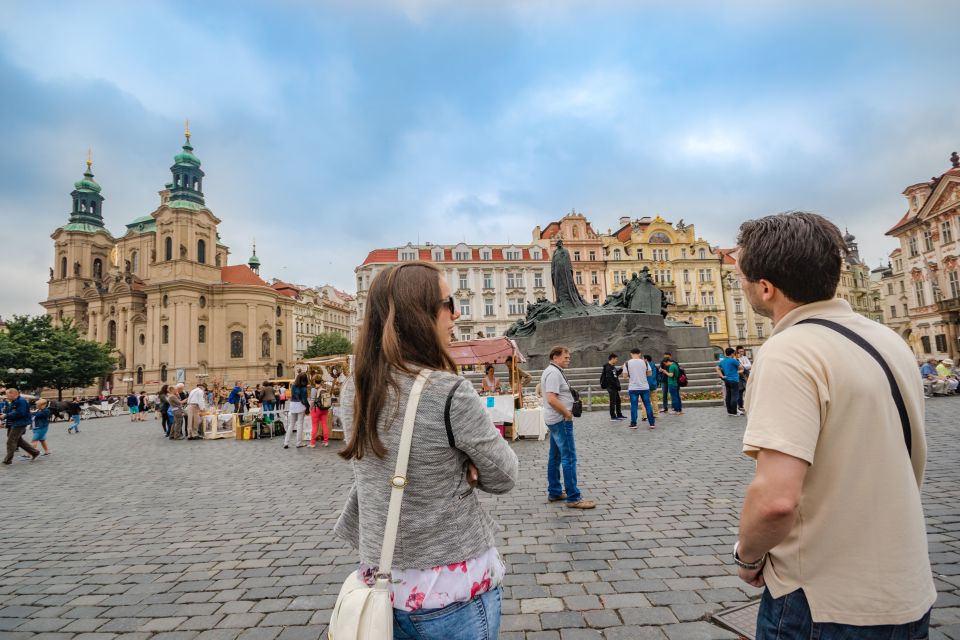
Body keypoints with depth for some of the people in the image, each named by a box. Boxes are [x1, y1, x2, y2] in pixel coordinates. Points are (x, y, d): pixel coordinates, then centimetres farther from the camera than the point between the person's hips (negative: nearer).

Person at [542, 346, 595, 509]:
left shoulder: (551, 371, 14)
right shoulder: (554, 373, -18)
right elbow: (552, 399, -27)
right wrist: (567, 414, -16)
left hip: (555, 419, 11)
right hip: (561, 420, -11)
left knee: (555, 456, 14)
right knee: (569, 457, -8)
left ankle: (554, 492, 22)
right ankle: (573, 498, -5)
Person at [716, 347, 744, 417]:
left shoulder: (722, 361, 9)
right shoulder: (733, 360, -13)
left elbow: (717, 368, 17)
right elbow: (741, 367, -4)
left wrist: (722, 376, 11)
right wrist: (739, 371, 17)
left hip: (726, 380, 7)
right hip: (734, 380, -7)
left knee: (728, 396, 10)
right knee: (735, 396, -2)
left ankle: (729, 411, 15)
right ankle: (734, 412, 0)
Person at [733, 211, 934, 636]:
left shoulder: (787, 352, -24)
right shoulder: (888, 339, 3)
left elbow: (776, 499, -33)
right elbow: (912, 464, 14)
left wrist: (748, 557, -13)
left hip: (826, 606, -7)